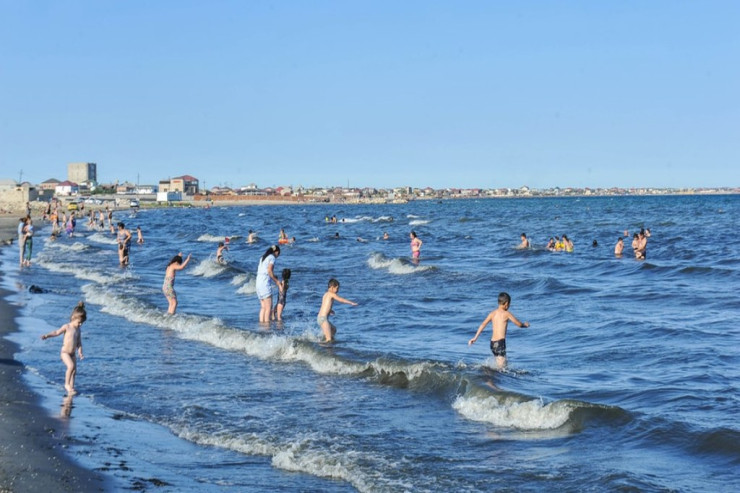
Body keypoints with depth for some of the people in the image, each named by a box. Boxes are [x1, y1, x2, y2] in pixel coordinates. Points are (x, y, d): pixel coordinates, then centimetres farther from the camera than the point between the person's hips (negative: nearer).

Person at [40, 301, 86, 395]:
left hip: (72, 354, 6)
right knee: (71, 366, -26)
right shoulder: (67, 327, -8)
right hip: (65, 352, -6)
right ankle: (67, 384, -11)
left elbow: (79, 342, 11)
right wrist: (47, 335, -20)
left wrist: (80, 352, 2)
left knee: (74, 371, 3)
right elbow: (57, 332, -8)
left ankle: (71, 389, 10)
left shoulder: (78, 329, 8)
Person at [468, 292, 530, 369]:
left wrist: (475, 338, -2)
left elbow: (483, 324, 0)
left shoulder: (492, 313, 10)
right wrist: (525, 325, 25)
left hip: (492, 343, 7)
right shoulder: (506, 313, -3)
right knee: (502, 366, -7)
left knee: (499, 365, 17)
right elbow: (519, 324, 3)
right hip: (500, 342, -7)